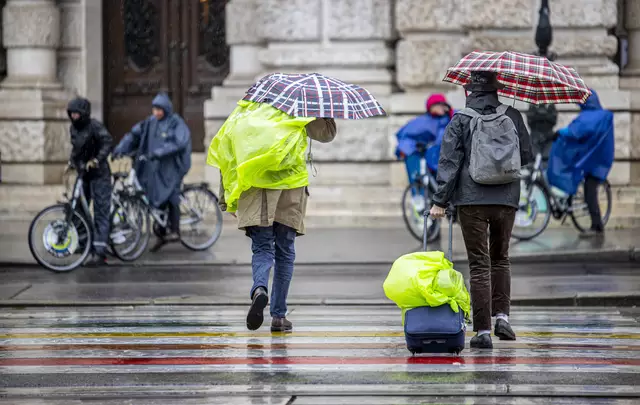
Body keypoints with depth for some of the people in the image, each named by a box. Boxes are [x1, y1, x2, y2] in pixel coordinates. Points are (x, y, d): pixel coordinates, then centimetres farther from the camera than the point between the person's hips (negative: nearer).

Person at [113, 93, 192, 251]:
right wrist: (120, 149, -10)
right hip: (154, 168, 5)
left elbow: (179, 143, -21)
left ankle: (175, 231, -9)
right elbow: (134, 135, 6)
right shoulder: (150, 123, 10)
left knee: (170, 197, -16)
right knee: (157, 201, 6)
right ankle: (161, 235, 14)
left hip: (171, 167, -5)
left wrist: (158, 152, -31)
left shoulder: (176, 123, -7)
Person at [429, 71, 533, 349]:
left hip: (472, 200, -2)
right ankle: (502, 316, 9)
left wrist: (440, 201, -3)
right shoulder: (512, 116, 2)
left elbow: (449, 162, -7)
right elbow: (527, 157, 8)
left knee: (479, 264, 0)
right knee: (500, 258, 21)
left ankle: (483, 330, -3)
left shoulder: (461, 120, -3)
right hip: (506, 199, 2)